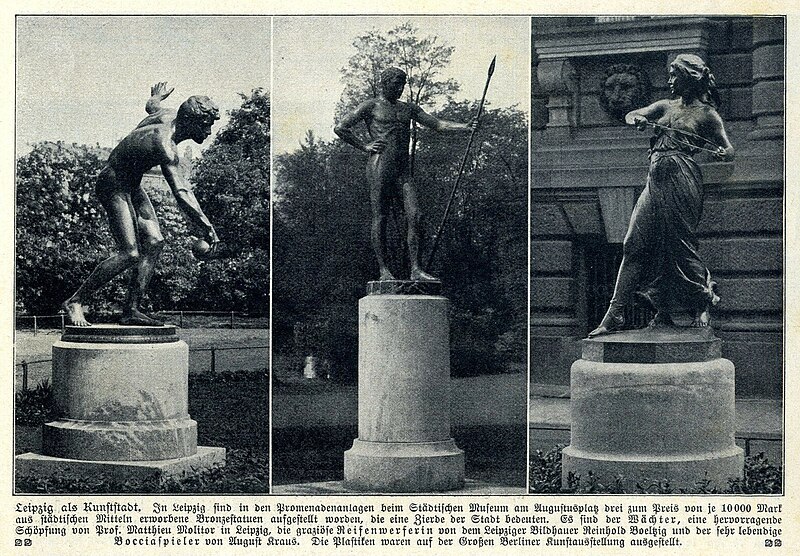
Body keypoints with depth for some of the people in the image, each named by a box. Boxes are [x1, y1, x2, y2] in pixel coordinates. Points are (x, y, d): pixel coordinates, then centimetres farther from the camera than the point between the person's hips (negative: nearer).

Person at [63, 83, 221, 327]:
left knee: (154, 242, -1)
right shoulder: (164, 146, -31)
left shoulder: (169, 116, -4)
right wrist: (207, 229, -39)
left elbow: (151, 107, 22)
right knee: (130, 254, -17)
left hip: (131, 185, 10)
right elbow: (181, 194, -38)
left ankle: (132, 310, 0)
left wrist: (156, 96, 47)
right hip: (113, 185, -10)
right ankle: (75, 302, -6)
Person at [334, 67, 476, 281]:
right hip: (380, 167, -5)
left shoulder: (409, 108, 20)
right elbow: (340, 128, 1)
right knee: (380, 218, -2)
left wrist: (464, 127, 0)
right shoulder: (371, 107, 4)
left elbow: (437, 124, 14)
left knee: (414, 217, -8)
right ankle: (383, 270, 3)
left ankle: (415, 270, -9)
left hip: (403, 170, 5)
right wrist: (364, 146, -2)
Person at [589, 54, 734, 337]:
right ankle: (614, 314, -3)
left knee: (679, 243, -5)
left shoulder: (706, 114, 4)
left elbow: (728, 150, 4)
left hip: (682, 179, -5)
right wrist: (637, 119, -8)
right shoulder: (665, 107, 20)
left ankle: (704, 302, 16)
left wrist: (722, 152, -20)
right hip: (656, 179, 6)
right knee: (635, 244, -1)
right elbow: (630, 116, 15)